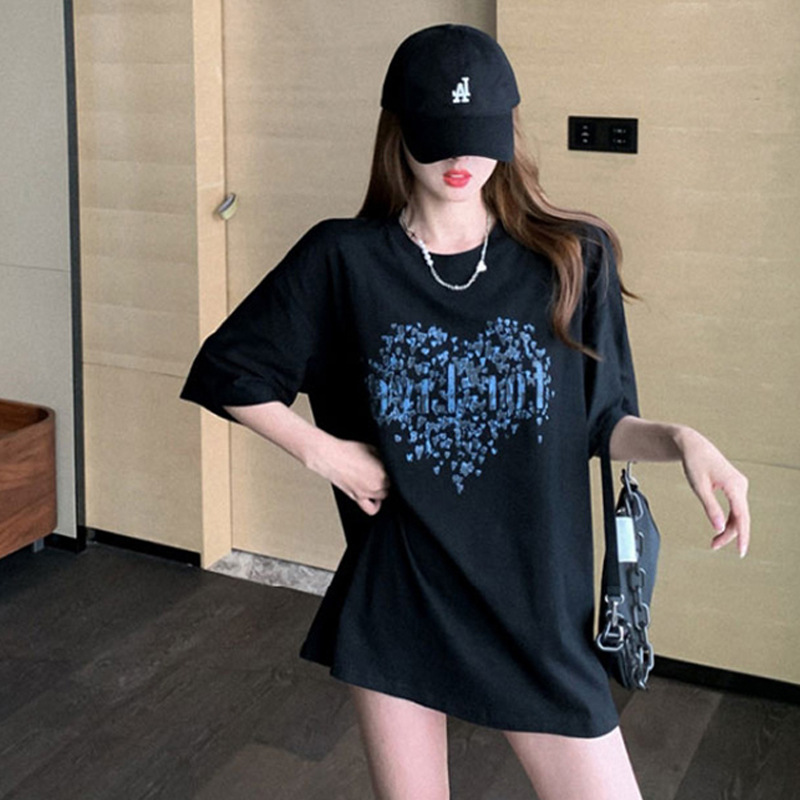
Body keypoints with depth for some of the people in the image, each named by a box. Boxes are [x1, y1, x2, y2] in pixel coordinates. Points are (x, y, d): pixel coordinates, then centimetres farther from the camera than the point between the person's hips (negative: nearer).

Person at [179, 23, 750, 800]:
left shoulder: (574, 261, -4)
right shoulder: (343, 260, -6)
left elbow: (601, 422, 3)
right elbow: (227, 371, 4)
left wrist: (680, 439, -16)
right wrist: (323, 450, -5)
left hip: (537, 604, 0)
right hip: (396, 606, 0)